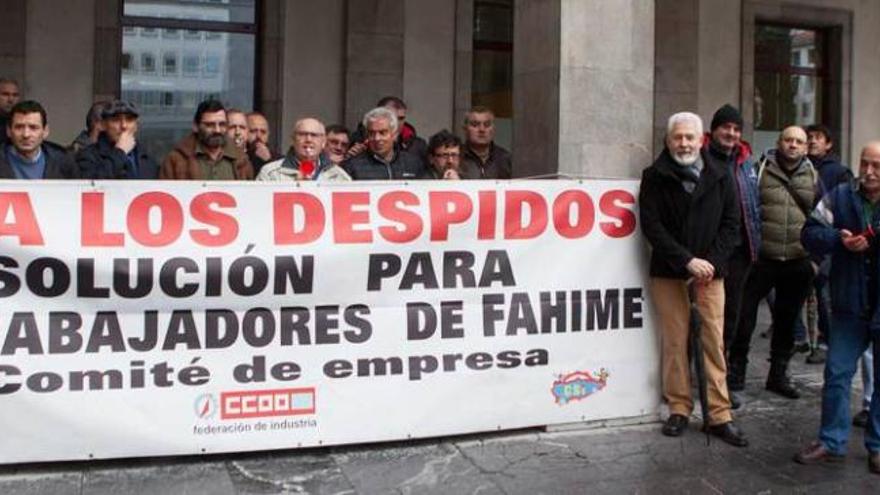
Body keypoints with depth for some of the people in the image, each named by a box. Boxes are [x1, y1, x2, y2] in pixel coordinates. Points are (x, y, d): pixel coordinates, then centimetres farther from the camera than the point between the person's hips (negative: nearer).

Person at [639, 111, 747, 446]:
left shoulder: (720, 176, 7)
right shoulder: (655, 177, 2)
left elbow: (731, 224, 4)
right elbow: (651, 226, -6)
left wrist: (711, 262, -9)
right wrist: (687, 260, -13)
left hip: (709, 270, 1)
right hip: (668, 271, -1)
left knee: (714, 340, 0)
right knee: (674, 341, 2)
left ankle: (719, 415, 5)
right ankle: (679, 409, 13)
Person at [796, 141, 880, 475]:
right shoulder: (840, 197, 1)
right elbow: (810, 233, 1)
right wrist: (839, 239, -18)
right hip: (850, 304, 2)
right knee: (837, 374, 8)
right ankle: (832, 442, 21)